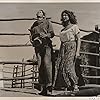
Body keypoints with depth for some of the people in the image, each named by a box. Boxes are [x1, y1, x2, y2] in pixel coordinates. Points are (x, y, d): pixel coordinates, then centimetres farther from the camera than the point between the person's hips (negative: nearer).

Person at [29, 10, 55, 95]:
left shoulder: (47, 22, 9)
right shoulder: (35, 24, 22)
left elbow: (52, 33, 0)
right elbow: (31, 34, 24)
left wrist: (45, 35, -19)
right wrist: (32, 39, 2)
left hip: (46, 45, -4)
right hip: (38, 46, 4)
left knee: (47, 63, -18)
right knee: (40, 66, -1)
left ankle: (50, 84, -17)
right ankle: (44, 87, 1)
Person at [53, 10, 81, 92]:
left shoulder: (74, 26, 7)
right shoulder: (62, 30, 22)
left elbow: (78, 39, -1)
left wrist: (77, 51, -12)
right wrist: (60, 54, 15)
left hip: (71, 47, -6)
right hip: (63, 49, 6)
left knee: (68, 66, -18)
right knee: (59, 66, -11)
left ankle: (75, 86, -12)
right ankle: (66, 86, -8)